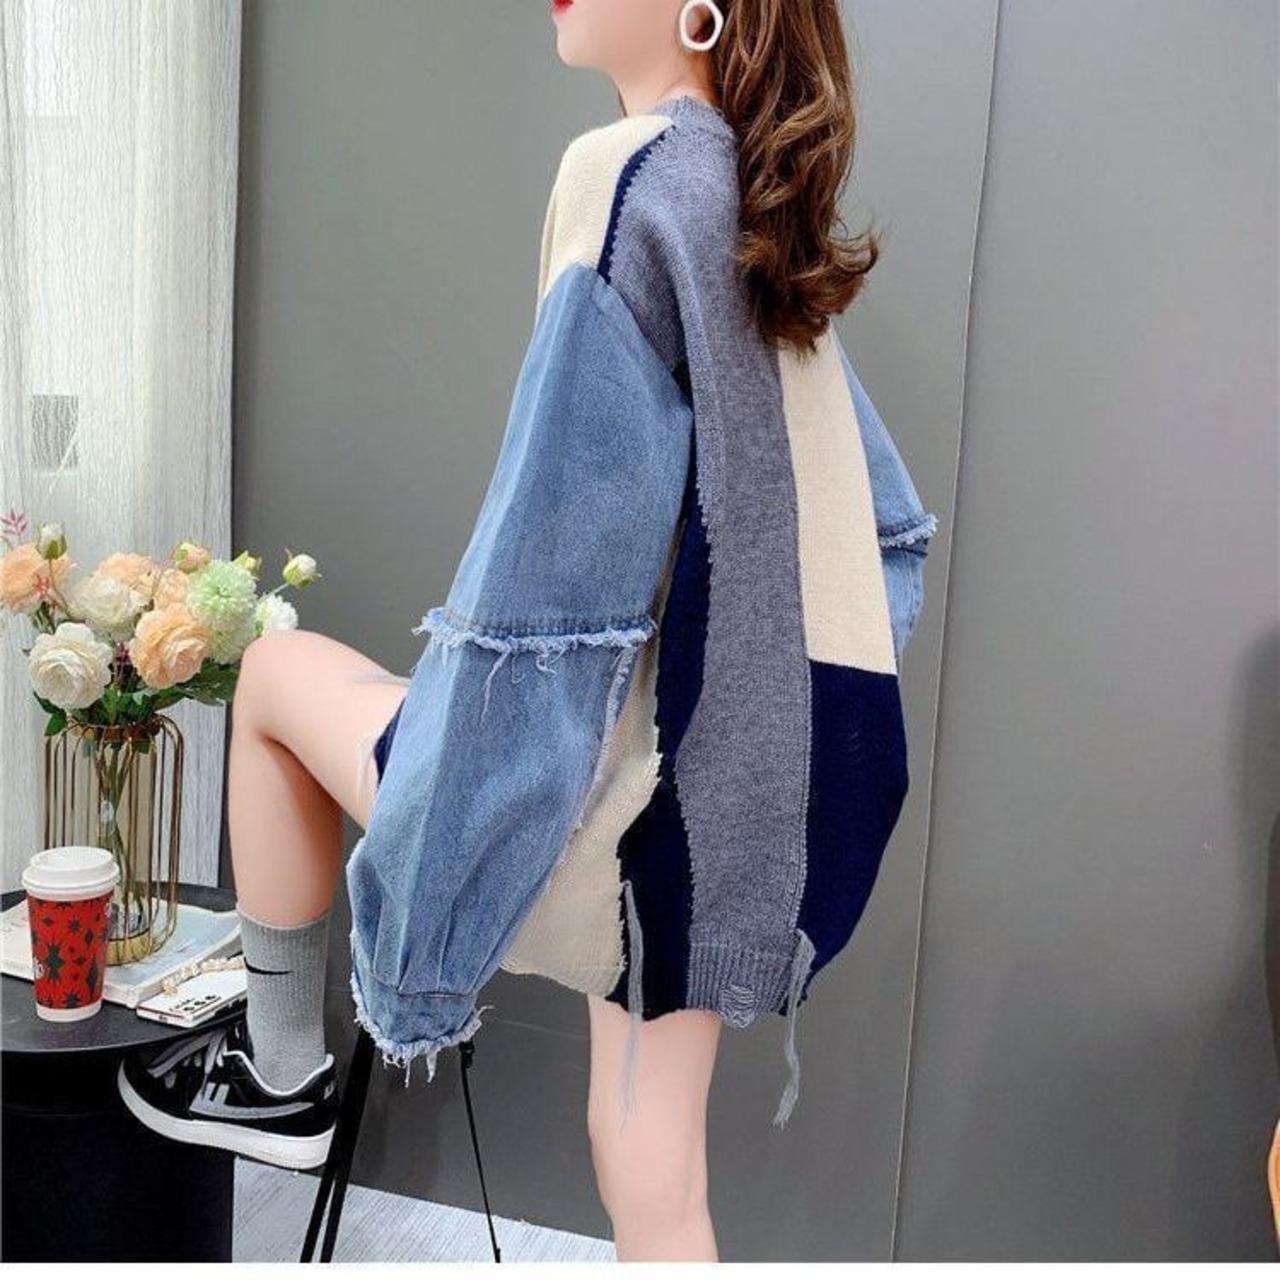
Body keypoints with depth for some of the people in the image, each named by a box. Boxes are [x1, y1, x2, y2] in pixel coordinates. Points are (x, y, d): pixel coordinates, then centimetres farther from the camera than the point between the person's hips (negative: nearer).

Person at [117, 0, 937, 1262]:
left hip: (641, 792, -8)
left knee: (277, 675, 15)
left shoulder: (630, 179, -14)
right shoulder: (763, 208, 11)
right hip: (770, 775, 8)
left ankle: (282, 1075, 28)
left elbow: (550, 588, -20)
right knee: (649, 1177, 19)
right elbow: (885, 530, 17)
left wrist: (425, 860, -14)